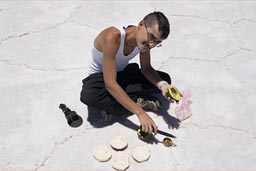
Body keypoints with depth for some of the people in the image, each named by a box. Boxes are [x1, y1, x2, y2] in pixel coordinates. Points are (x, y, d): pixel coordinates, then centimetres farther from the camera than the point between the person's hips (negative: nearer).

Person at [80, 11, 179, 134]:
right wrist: (140, 113, -44)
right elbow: (110, 84, -40)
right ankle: (140, 102, -19)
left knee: (165, 79, -7)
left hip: (123, 73, 5)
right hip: (100, 75, -5)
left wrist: (162, 84, -28)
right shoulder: (112, 37, -37)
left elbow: (146, 68, -5)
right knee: (89, 95, -40)